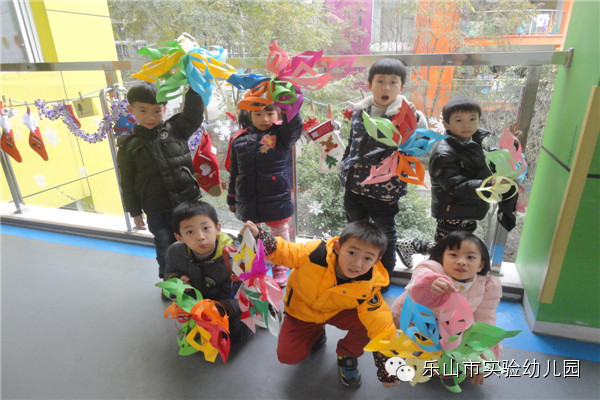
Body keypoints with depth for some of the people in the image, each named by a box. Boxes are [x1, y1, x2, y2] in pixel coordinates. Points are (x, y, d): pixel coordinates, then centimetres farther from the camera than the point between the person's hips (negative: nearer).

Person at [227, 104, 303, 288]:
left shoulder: (282, 133, -4)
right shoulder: (240, 138, 4)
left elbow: (295, 125, -28)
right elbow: (234, 172, 10)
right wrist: (232, 198, 13)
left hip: (277, 198, -2)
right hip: (248, 201, 3)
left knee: (280, 234, 15)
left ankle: (280, 269, 35)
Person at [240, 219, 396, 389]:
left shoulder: (368, 287, -30)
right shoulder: (316, 253, -36)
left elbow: (381, 326, -27)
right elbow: (282, 251, -24)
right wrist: (259, 237, -41)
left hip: (337, 312, 0)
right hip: (302, 311, 0)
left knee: (368, 323, -26)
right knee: (288, 356, -8)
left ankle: (346, 356, 7)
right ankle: (316, 333, 24)